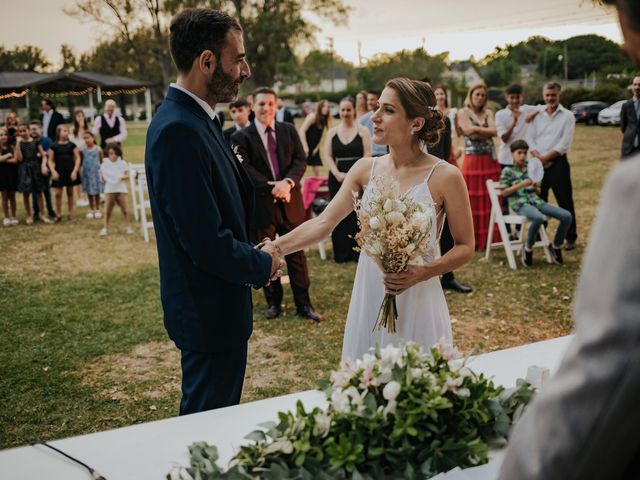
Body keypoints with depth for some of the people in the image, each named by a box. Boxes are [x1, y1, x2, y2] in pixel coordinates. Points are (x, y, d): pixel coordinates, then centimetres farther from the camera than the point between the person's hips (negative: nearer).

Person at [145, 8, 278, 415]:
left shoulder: (195, 120, 7)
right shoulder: (179, 131, -25)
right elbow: (206, 243, -27)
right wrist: (262, 265, -10)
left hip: (212, 304, 10)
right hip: (210, 311, -10)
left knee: (218, 416, 24)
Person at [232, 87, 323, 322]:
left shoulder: (289, 130, 7)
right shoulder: (241, 137, -3)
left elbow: (300, 160, 0)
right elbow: (245, 169, -12)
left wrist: (287, 182, -19)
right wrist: (272, 187, -20)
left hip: (290, 202, 2)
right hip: (261, 205, -2)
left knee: (297, 254, 6)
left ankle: (303, 304, 14)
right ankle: (273, 302, 24)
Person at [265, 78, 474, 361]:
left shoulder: (444, 176, -9)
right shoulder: (366, 169, 2)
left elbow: (465, 247, -3)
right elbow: (324, 223, -3)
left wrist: (421, 273, -18)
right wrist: (276, 248, -16)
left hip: (416, 301, -3)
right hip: (368, 298, 4)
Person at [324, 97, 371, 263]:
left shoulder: (363, 131, 2)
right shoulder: (332, 132, 10)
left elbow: (367, 156, -4)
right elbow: (327, 156, 4)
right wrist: (338, 174, -11)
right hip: (337, 179, 2)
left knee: (357, 215, -2)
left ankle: (358, 252, 6)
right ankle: (341, 253, 11)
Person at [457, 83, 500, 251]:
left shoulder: (488, 113, 13)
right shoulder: (463, 113, 2)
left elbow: (494, 131, -4)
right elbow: (470, 133, -13)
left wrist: (476, 128, -10)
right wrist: (486, 131, -6)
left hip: (490, 160, 4)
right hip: (472, 160, -4)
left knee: (491, 200, 4)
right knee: (473, 201, -2)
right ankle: (474, 240, 4)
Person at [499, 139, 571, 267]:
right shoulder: (507, 170, 4)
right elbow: (503, 193, -2)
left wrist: (536, 185, -1)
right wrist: (521, 184, -11)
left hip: (535, 200, 6)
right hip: (520, 203, -6)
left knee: (566, 216, -14)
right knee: (538, 218, -41)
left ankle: (556, 246, 6)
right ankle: (528, 248, -15)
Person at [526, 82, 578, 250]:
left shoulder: (567, 116, 1)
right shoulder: (537, 115, 12)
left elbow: (564, 143, -8)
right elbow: (529, 138, 5)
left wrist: (545, 157, -12)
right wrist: (537, 157, -11)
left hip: (558, 163, -4)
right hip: (539, 165, 4)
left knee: (565, 201, -2)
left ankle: (570, 237, 7)